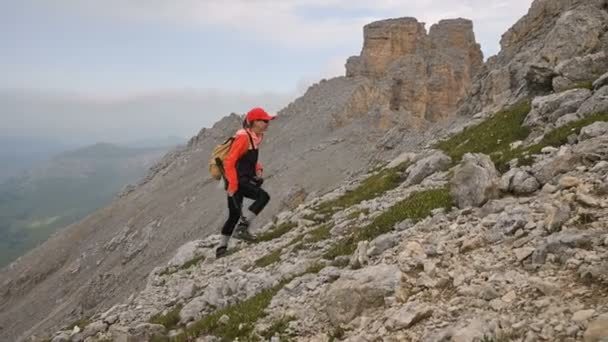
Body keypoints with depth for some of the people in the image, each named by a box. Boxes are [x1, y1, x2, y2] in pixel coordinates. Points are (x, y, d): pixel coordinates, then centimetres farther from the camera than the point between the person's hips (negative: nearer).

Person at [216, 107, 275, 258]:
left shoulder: (256, 137, 10)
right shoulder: (243, 137, -18)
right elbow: (229, 162, -21)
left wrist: (258, 168, 6)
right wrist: (233, 185, -24)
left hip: (244, 180, 10)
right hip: (237, 180, -10)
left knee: (234, 214, 16)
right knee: (263, 196, -22)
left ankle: (222, 247, 27)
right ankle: (242, 227, -16)